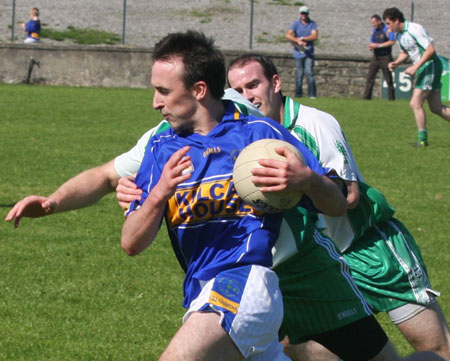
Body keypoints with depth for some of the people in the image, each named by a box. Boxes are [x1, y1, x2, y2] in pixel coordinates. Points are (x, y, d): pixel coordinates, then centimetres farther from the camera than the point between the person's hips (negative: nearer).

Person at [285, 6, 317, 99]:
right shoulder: (296, 24, 3)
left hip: (309, 53, 0)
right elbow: (288, 35, -11)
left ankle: (312, 94, -8)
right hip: (298, 53, 0)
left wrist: (301, 38, -13)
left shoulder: (312, 24, 5)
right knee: (299, 74, -1)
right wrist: (299, 41, -23)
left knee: (309, 73, -9)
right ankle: (298, 94, 8)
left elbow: (315, 36, -8)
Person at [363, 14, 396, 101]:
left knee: (388, 79, -1)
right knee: (370, 77, -3)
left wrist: (378, 45, -20)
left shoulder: (387, 29, -9)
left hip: (385, 57, -6)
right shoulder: (374, 30, 13)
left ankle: (391, 97, 6)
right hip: (376, 57, 6)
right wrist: (371, 47, -3)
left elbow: (392, 41, -20)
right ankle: (366, 96, -4)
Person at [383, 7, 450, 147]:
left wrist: (415, 67, -24)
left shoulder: (415, 29, -19)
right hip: (423, 69, 9)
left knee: (415, 103, -10)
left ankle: (422, 139, -2)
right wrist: (396, 63, 3)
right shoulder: (399, 34, 10)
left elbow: (431, 49, -23)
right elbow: (405, 52, 23)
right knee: (436, 107, 8)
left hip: (430, 66, -9)